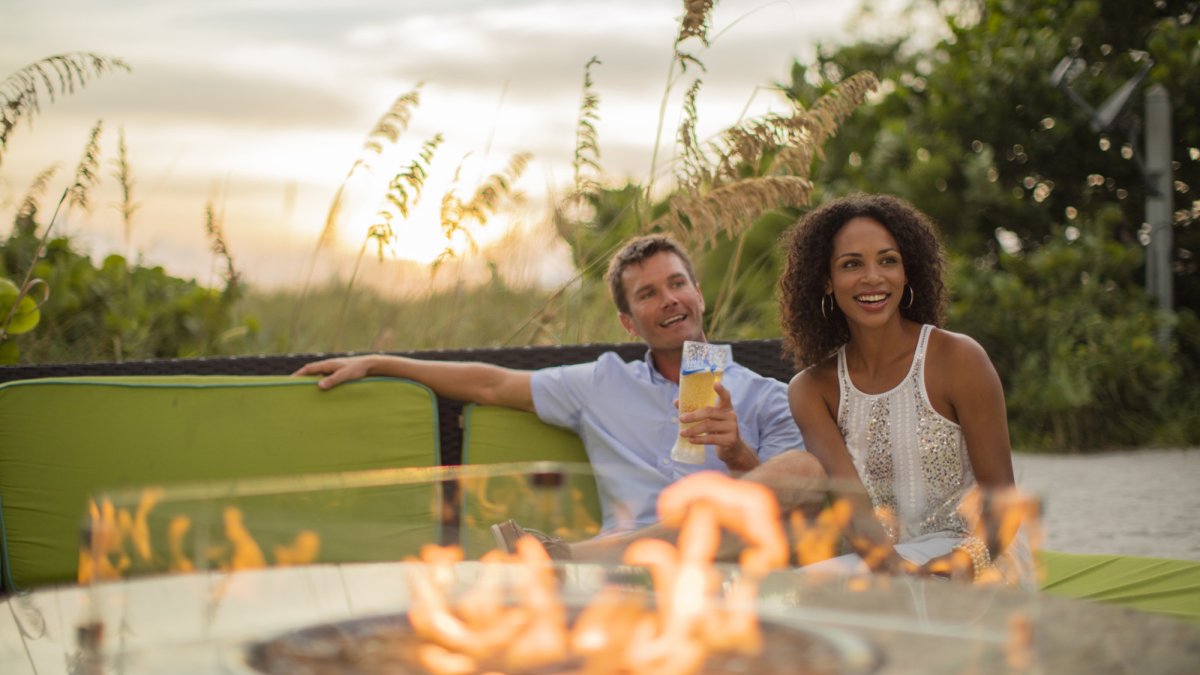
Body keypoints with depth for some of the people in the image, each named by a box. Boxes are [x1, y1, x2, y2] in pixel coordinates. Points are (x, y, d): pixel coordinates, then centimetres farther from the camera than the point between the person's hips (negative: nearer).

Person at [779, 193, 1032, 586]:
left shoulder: (959, 359, -4)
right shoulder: (810, 389, 4)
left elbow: (1000, 495, -4)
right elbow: (850, 500, -10)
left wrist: (963, 561, -26)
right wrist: (895, 567, -31)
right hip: (877, 562, 4)